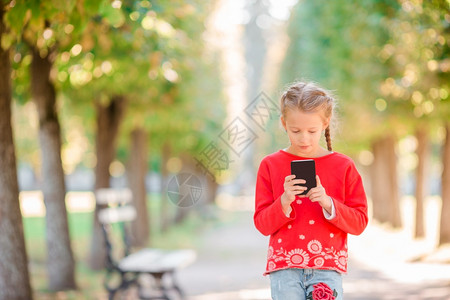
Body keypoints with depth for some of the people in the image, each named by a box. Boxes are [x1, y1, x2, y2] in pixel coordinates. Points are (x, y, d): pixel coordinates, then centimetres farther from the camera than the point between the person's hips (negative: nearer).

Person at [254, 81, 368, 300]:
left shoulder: (343, 166, 5)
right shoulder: (270, 165, 5)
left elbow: (359, 222, 2)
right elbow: (262, 224, 2)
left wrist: (328, 203, -13)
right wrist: (284, 202, -16)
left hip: (327, 267, 0)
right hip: (284, 267, 0)